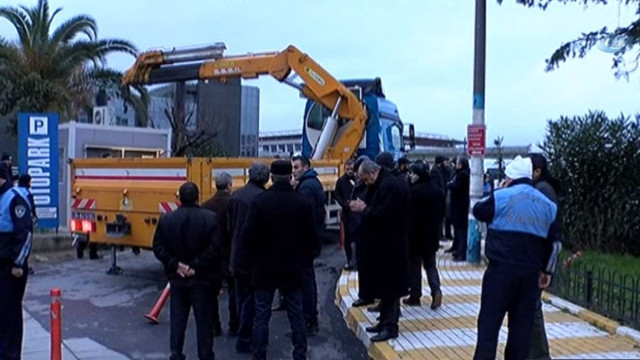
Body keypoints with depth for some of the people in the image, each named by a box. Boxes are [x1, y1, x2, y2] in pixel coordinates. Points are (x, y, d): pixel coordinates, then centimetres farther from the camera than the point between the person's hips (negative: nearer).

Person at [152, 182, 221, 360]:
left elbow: (158, 247, -3)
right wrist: (196, 265, -13)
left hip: (177, 278, 3)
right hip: (202, 278, -2)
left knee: (177, 318, 13)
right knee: (204, 319, 8)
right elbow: (214, 247, -17)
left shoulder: (166, 219, -1)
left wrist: (175, 265, -5)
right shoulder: (210, 218, -10)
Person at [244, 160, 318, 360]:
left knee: (261, 316, 7)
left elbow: (249, 235, -11)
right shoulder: (303, 202, -5)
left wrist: (256, 259, 6)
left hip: (264, 268, -1)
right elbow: (312, 238, -2)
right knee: (296, 316, 11)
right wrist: (304, 261, 12)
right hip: (293, 268, 2)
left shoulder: (261, 200, -11)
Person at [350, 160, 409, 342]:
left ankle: (390, 326, 3)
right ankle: (385, 321, 25)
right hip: (384, 243, 11)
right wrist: (364, 207, 3)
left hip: (389, 245, -11)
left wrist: (364, 209, -16)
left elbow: (383, 215, -26)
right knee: (385, 284, 16)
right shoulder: (384, 183, 13)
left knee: (389, 285, -4)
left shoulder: (388, 185, -20)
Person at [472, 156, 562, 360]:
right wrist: (547, 270, 19)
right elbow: (555, 243, 12)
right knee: (522, 324, 11)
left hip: (501, 269, -4)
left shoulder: (501, 197, -7)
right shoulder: (548, 205, 10)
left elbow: (478, 211, 10)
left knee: (489, 322, 1)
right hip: (531, 273, 5)